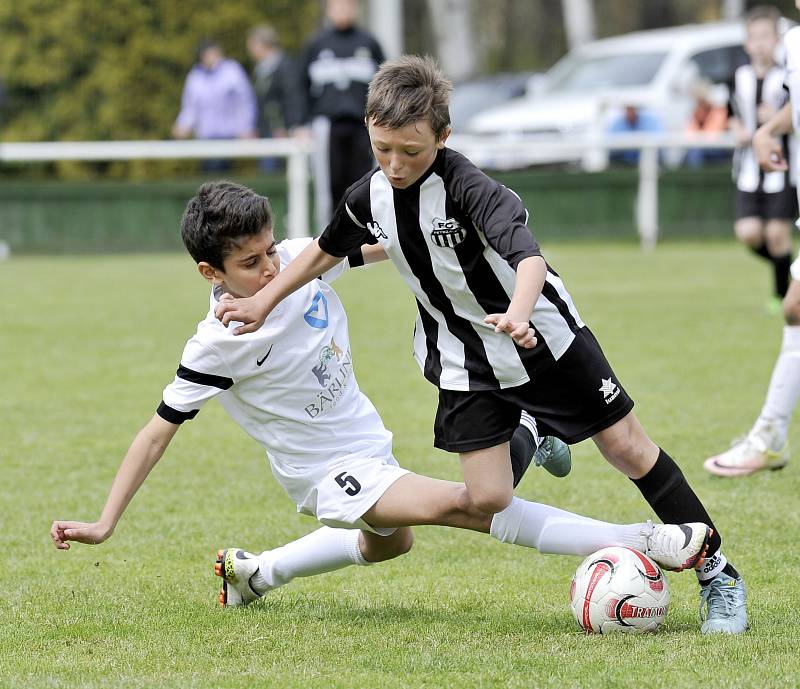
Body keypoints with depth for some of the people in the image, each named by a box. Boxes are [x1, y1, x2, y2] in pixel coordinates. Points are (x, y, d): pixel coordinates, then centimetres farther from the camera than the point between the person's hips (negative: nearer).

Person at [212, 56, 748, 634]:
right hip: (466, 365, 4)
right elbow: (327, 250, 14)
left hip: (545, 341, -4)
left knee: (628, 449, -1)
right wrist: (263, 302, 15)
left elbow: (529, 258, -43)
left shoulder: (467, 188, -28)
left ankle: (717, 572, 14)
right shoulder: (369, 197, -9)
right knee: (489, 500, -6)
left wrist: (517, 313, -63)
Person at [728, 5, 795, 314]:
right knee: (748, 233, -6)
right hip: (749, 169, 4)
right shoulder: (740, 78, 5)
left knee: (777, 233, -4)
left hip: (781, 166, -4)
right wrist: (738, 131, 3)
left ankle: (782, 293, 16)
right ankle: (785, 265, 23)